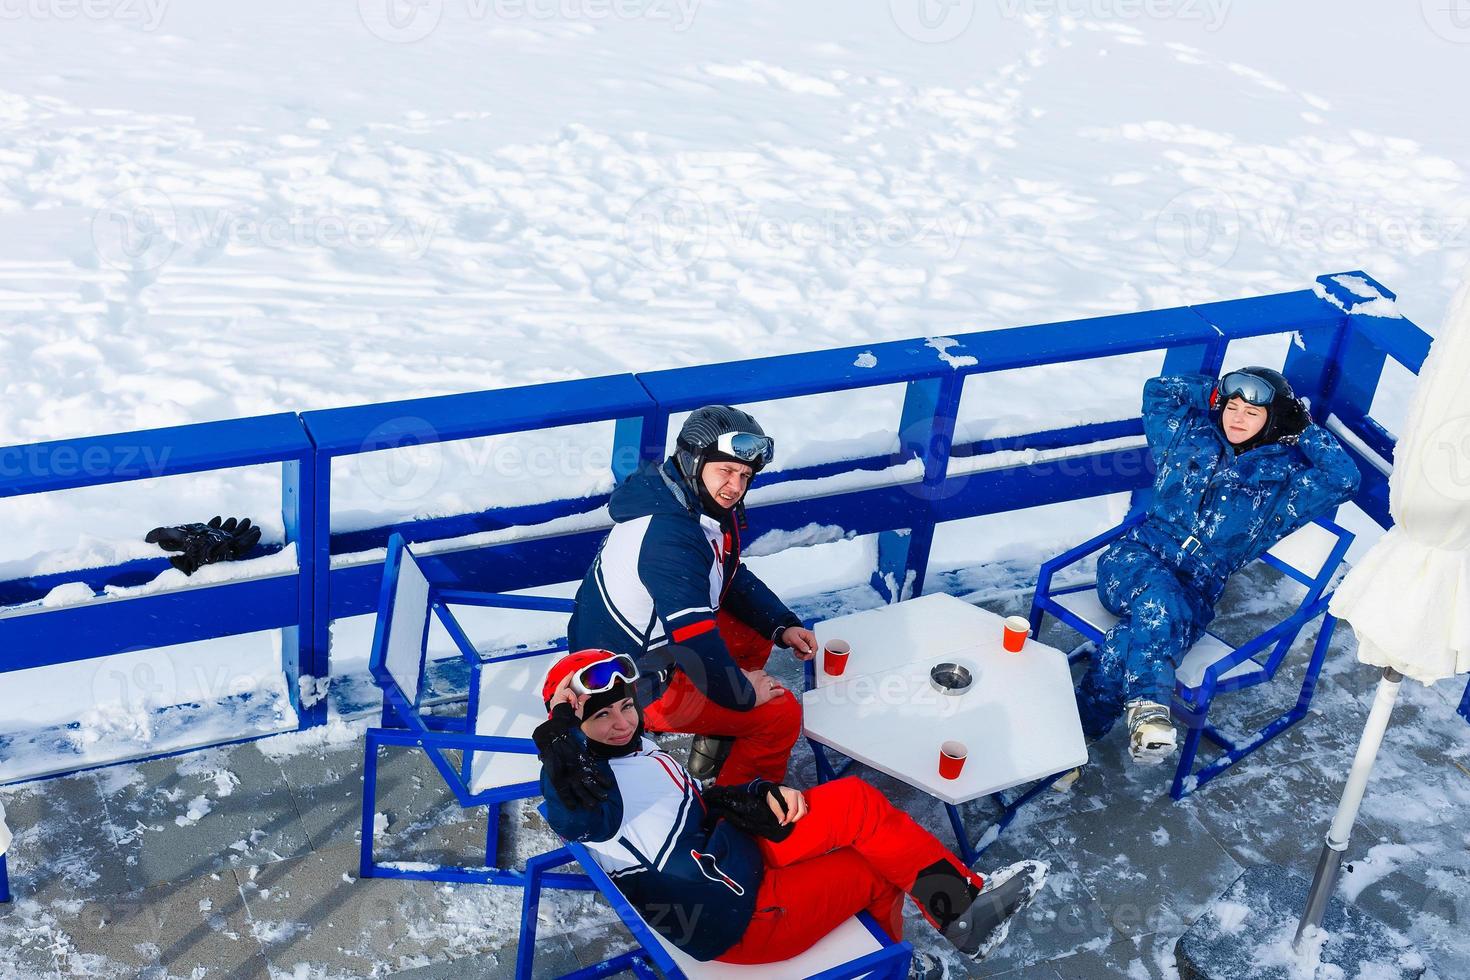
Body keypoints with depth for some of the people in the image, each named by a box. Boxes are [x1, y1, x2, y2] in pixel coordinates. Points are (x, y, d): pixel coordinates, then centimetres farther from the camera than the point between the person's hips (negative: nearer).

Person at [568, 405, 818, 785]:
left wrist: (782, 625, 5)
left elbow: (734, 577, 15)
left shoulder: (699, 506, -1)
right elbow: (694, 641, -32)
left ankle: (716, 740, 26)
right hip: (632, 692, -10)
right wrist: (742, 692, -18)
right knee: (781, 714, -7)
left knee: (757, 628, 18)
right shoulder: (670, 536, -32)